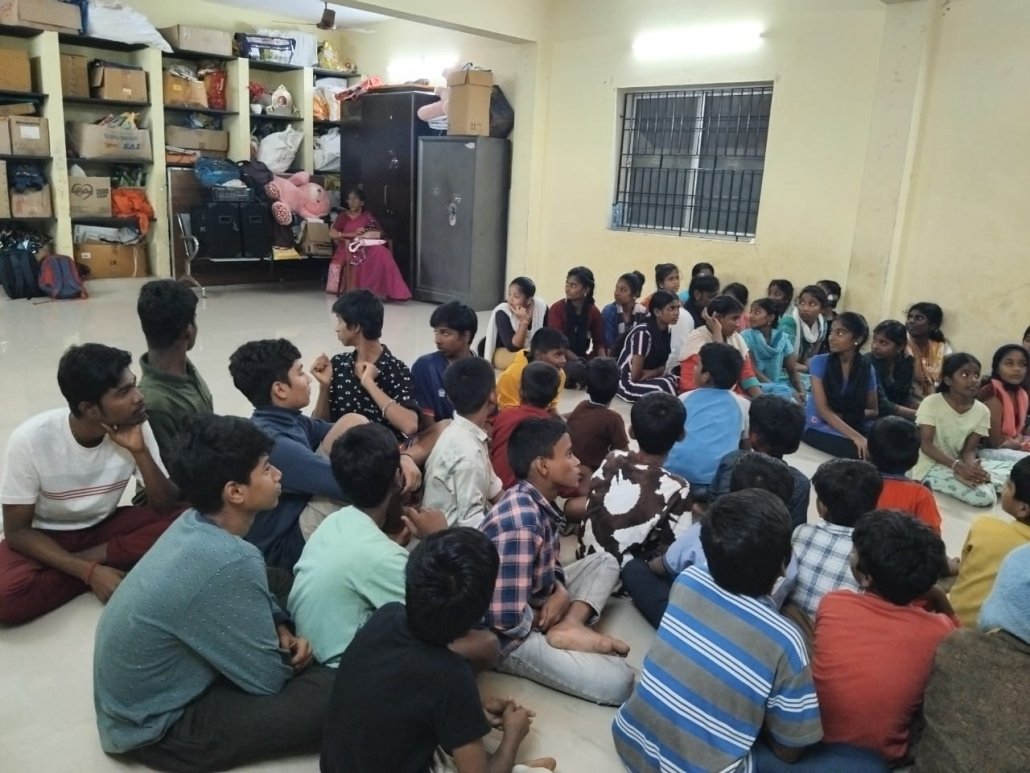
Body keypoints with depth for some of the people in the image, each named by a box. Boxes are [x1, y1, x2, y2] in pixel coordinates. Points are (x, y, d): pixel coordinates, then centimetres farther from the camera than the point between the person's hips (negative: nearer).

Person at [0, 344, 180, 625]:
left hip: (103, 528, 2)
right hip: (43, 537, -2)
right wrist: (89, 572, -28)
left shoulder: (136, 428, -18)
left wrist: (139, 452, -32)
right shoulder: (31, 440, -25)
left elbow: (168, 508, -17)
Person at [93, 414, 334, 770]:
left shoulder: (194, 523, -6)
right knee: (335, 692, -21)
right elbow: (266, 679, -20)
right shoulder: (230, 562, -33)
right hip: (157, 729, -9)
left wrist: (281, 631, -6)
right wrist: (290, 655, 1)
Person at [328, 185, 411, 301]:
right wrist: (353, 234, -10)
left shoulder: (367, 216, 19)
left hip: (366, 246, 2)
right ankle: (362, 290, -35)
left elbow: (380, 233, 10)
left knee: (381, 252, -33)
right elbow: (332, 234, 0)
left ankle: (381, 290, -36)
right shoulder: (343, 216, 13)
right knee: (358, 256, -39)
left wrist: (365, 235, -10)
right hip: (348, 247, -2)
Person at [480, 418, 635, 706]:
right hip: (509, 635, -9)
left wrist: (560, 589, -6)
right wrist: (551, 608, -11)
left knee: (605, 561, 13)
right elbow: (507, 619, -32)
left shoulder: (536, 500, -3)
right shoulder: (521, 521, -31)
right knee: (619, 682, -20)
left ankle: (570, 625, -5)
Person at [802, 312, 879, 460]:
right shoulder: (819, 362, -8)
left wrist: (848, 415, -13)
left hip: (853, 426, 4)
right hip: (818, 428, -3)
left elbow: (874, 411, 10)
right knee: (857, 451, -32)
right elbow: (823, 409, -16)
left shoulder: (867, 369, 1)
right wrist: (855, 436, -29)